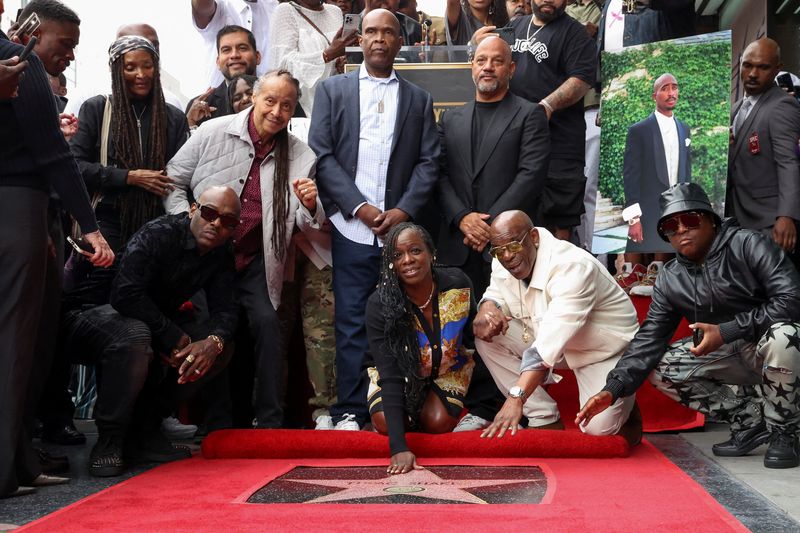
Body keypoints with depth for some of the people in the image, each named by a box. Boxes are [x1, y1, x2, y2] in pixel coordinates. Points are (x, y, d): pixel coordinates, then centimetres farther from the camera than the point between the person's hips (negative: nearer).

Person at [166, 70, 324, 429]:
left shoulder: (300, 157, 1)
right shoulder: (215, 133, -3)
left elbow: (305, 224, 3)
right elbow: (173, 180, 3)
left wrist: (310, 205, -20)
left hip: (255, 262, 1)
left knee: (266, 322, -17)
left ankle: (270, 421, -7)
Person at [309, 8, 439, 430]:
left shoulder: (419, 99, 16)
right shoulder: (331, 90, 11)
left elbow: (428, 162, 9)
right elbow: (321, 154, 2)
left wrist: (405, 210, -7)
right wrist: (359, 207, -8)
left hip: (401, 227, 1)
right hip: (351, 228, -1)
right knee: (352, 322, -3)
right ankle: (349, 411, 1)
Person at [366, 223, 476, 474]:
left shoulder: (458, 284, -26)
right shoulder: (379, 305, -31)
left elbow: (474, 338, -9)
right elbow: (389, 375, -35)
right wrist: (399, 447, -44)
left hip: (448, 369, 1)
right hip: (401, 372, -1)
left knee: (438, 422, -22)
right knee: (385, 423, -22)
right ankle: (407, 410, 14)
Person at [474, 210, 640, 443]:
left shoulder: (571, 266, -33)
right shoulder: (503, 264, -10)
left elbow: (549, 343, -42)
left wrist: (515, 398, -50)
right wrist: (487, 308, -21)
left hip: (606, 350, -7)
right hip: (559, 345, 7)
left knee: (599, 426, -29)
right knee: (487, 336, -15)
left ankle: (622, 402, 11)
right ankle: (545, 419, -8)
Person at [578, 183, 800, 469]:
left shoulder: (748, 245, -15)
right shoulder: (670, 280, 0)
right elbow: (649, 339, -4)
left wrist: (726, 332, -26)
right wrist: (612, 390, -19)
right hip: (728, 356, 6)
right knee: (660, 369, -8)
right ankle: (750, 420, 0)